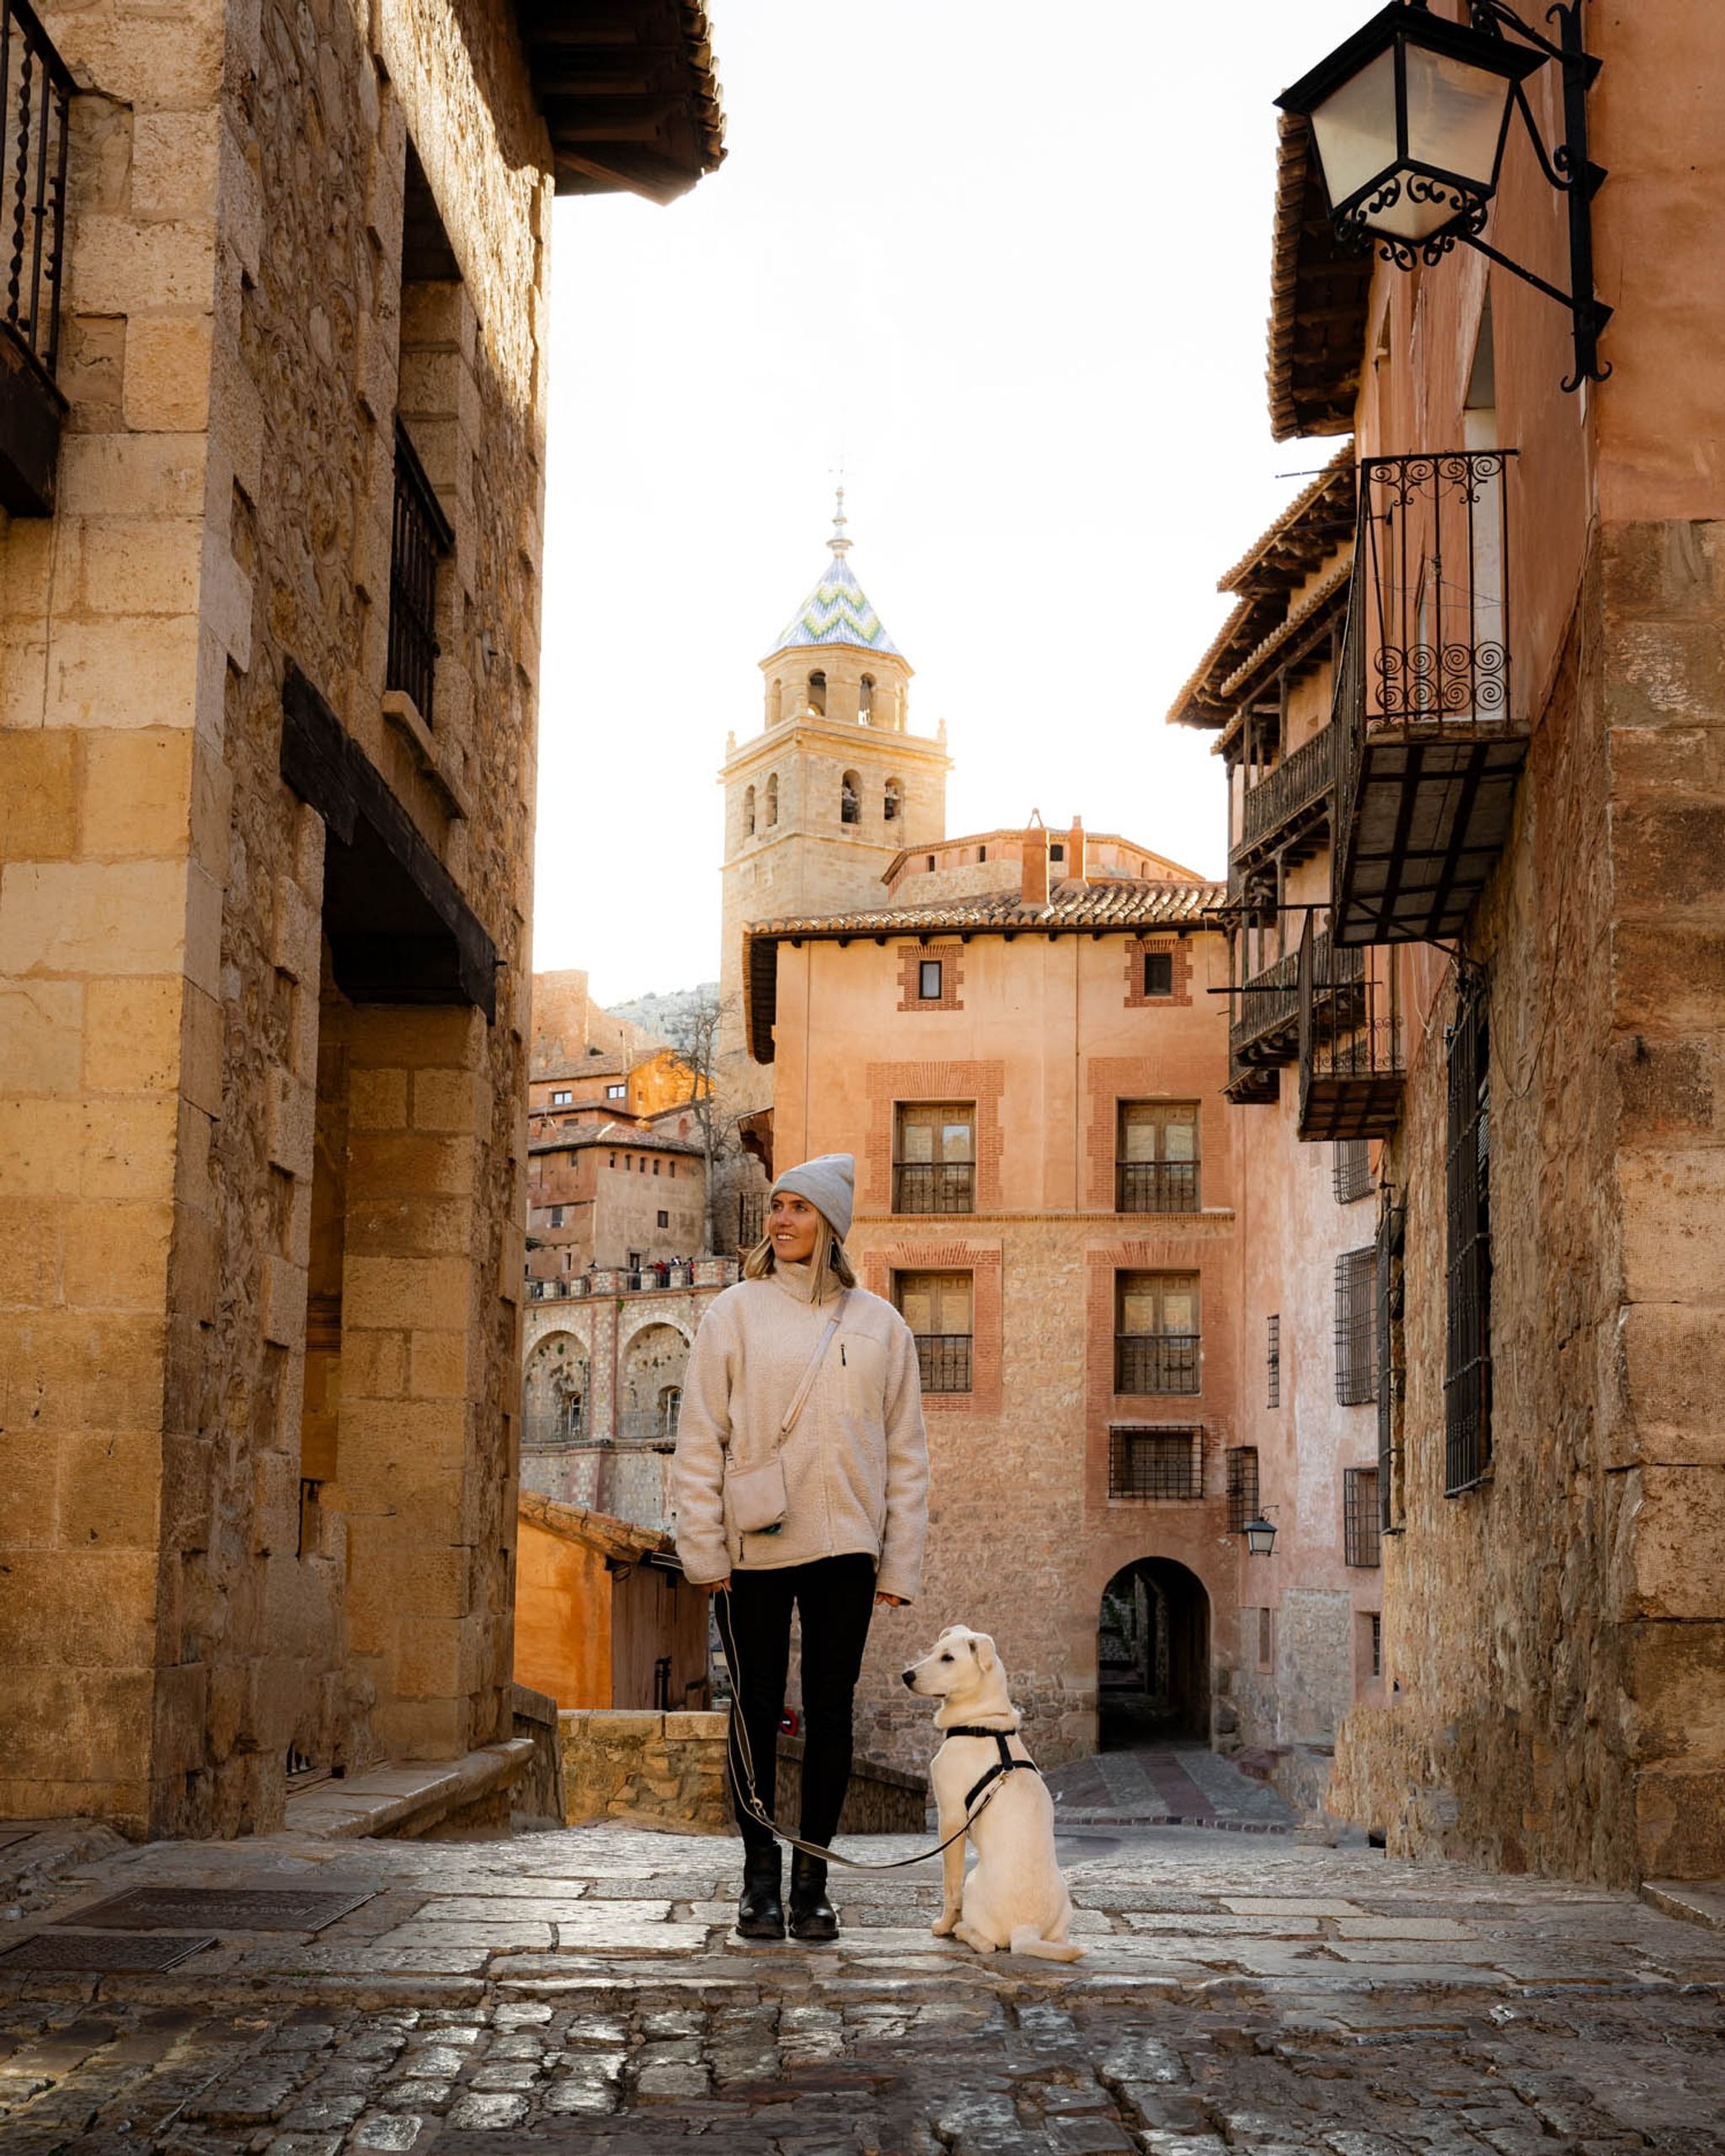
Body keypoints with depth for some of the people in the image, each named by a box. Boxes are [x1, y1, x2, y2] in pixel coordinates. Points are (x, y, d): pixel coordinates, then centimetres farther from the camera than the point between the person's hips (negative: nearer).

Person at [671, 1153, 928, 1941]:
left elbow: (905, 1454, 9)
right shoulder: (735, 1313, 3)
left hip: (843, 1548, 1)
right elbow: (699, 1440, 1)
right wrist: (704, 1548, -7)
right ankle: (760, 1880, 13)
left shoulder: (879, 1326, 8)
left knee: (830, 1713, 4)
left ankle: (812, 1880, 13)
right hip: (752, 1550, -1)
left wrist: (899, 1563, 3)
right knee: (757, 1712, 4)